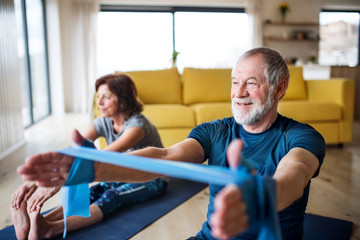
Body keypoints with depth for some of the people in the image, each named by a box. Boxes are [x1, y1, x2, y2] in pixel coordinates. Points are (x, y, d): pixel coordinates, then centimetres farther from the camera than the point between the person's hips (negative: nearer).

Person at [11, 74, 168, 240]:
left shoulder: (137, 125, -28)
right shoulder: (103, 123, -7)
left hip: (152, 181, -6)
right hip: (124, 175, 6)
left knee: (112, 196, -33)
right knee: (92, 193, -24)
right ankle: (31, 225, -43)